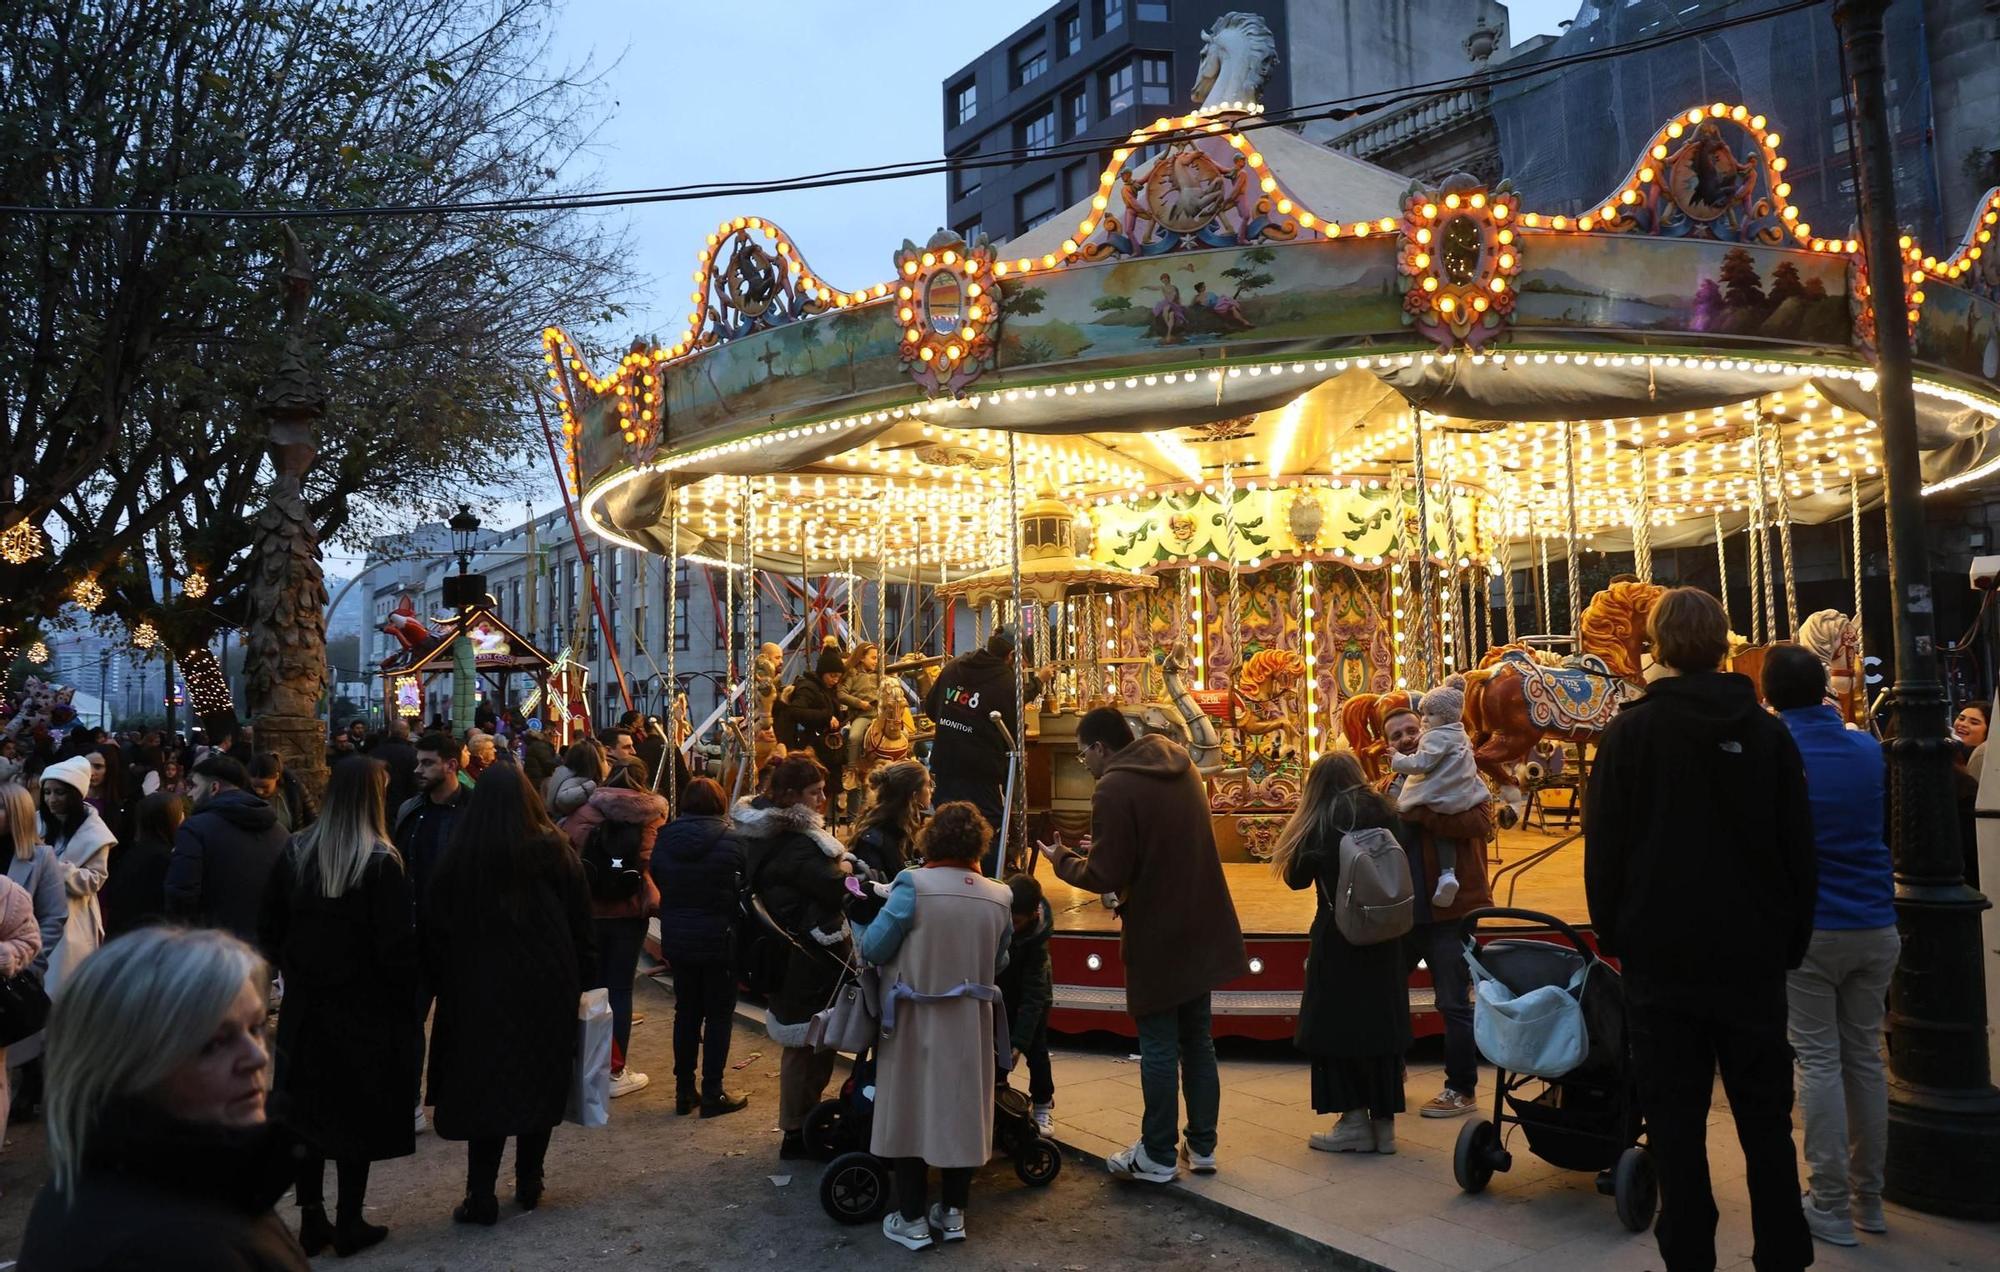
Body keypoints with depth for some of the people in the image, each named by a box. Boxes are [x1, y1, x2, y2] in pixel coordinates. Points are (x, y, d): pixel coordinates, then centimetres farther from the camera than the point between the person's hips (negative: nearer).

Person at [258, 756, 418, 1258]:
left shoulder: (296, 853, -2)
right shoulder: (381, 862, -17)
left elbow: (270, 931, 5)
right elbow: (396, 947, -17)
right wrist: (406, 994, -2)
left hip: (305, 1004, 5)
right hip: (364, 1008, -4)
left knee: (308, 1110, 14)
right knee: (357, 1113, 7)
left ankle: (312, 1219, 21)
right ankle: (349, 1224, 14)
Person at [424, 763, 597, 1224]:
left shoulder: (458, 859, -5)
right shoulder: (553, 850, -5)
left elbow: (436, 931, 0)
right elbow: (582, 923, -3)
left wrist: (447, 984, 11)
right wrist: (583, 981, 6)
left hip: (481, 991, -1)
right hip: (547, 988, 1)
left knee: (485, 1087, 7)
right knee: (540, 1084, 13)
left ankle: (481, 1197, 8)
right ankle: (528, 1183, 21)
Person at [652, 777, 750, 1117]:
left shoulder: (665, 839, -4)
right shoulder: (731, 842, -15)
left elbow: (657, 882, 6)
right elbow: (748, 890, -8)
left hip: (677, 938, 4)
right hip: (719, 940, -4)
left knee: (686, 1012, 15)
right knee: (718, 1014, 7)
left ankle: (684, 1091, 20)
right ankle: (712, 1094, 9)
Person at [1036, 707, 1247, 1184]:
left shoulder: (1114, 789, -19)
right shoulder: (1181, 768, 6)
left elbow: (1105, 876, -20)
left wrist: (1064, 860, -2)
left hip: (1156, 938, -8)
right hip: (1201, 929, 8)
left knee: (1159, 1046, 4)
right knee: (1197, 1040, 17)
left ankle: (1158, 1157, 15)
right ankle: (1203, 1147, 26)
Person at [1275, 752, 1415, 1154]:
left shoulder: (1321, 823, -8)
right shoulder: (1383, 813, 2)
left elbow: (1297, 878, -1)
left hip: (1339, 938, -5)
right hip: (1384, 937, 5)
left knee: (1337, 1025, 5)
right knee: (1381, 1023, 11)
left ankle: (1355, 1120, 4)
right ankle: (1384, 1121, 15)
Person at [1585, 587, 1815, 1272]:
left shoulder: (1630, 732, -9)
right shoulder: (1768, 733, -2)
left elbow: (1604, 847, -6)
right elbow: (1800, 850, 3)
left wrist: (1612, 933, 6)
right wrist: (1793, 939, 14)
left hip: (1660, 955, -2)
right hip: (1754, 956, 2)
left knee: (1676, 1118, 6)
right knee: (1765, 1118, 13)